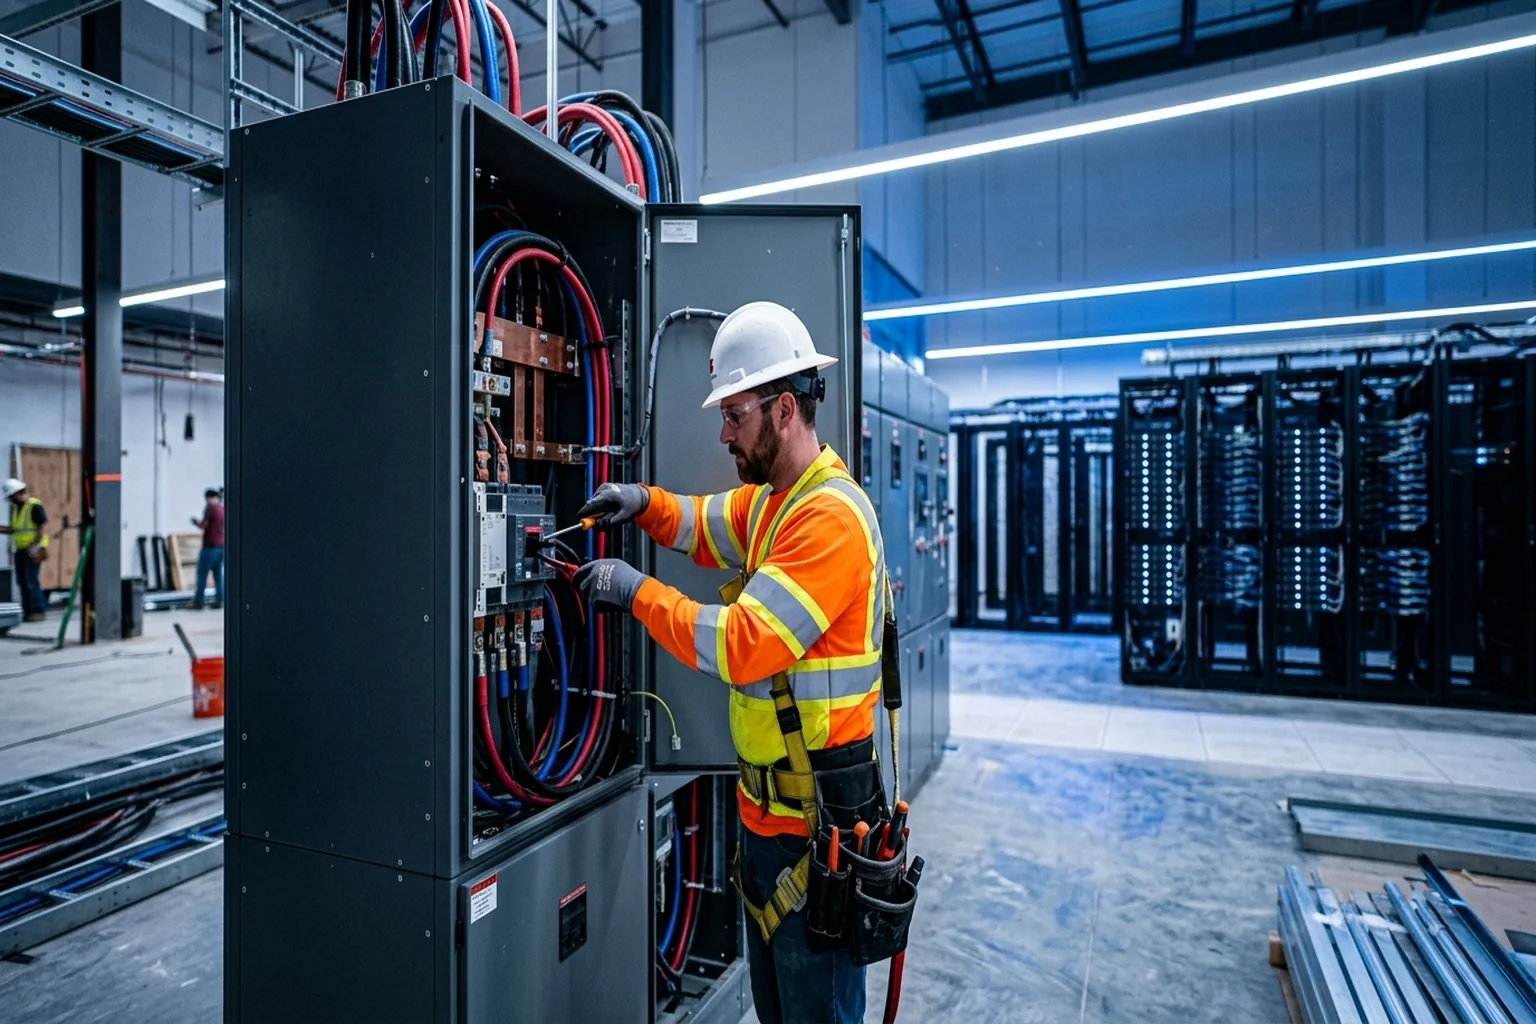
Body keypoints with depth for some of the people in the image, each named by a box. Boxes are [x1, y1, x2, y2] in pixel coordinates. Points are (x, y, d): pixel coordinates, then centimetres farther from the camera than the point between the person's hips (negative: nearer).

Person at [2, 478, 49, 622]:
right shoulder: (15, 508, 15)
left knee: (31, 581, -10)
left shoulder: (35, 506, -10)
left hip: (32, 550, -8)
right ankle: (28, 612, 11)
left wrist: (36, 548, -18)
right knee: (22, 582, 7)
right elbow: (15, 529, 20)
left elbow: (41, 529, -13)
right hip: (20, 550, 8)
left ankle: (39, 611, -6)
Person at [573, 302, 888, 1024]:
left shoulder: (831, 516, -23)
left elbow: (741, 645, -28)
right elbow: (707, 527, 22)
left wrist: (638, 592, -19)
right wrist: (646, 504, 2)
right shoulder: (772, 499, 7)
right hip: (766, 803, 9)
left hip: (813, 819, -9)